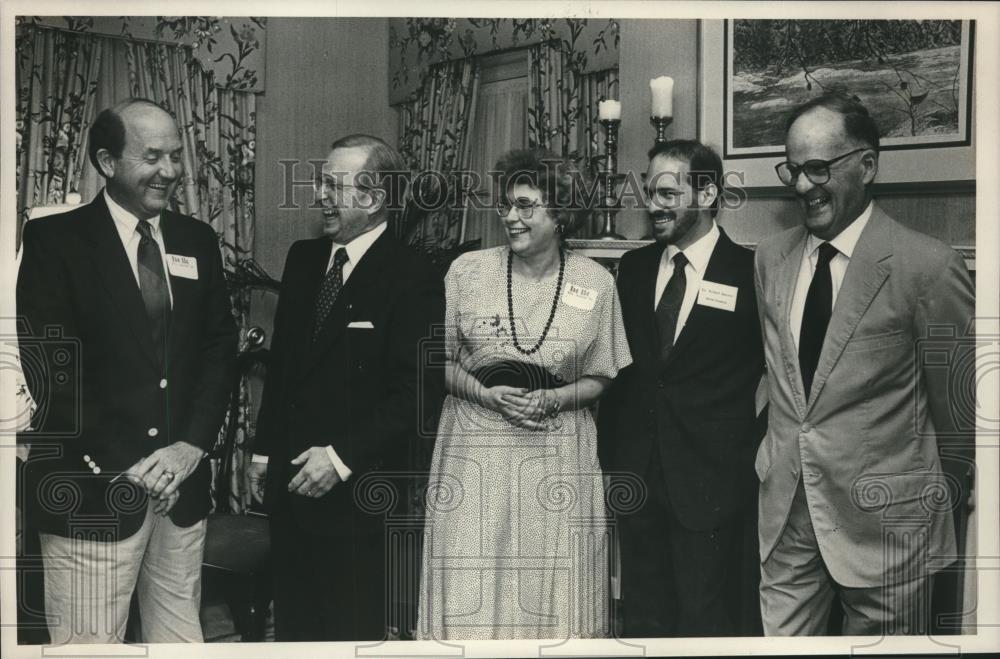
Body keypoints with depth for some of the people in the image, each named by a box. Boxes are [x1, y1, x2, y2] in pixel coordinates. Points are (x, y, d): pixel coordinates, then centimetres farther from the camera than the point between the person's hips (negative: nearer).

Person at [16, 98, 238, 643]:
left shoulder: (197, 241, 11)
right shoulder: (53, 240, -4)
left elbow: (220, 346, 8)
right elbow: (47, 365, -9)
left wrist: (193, 443, -6)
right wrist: (118, 467, -12)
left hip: (182, 483, 4)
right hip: (90, 493, -4)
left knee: (180, 636, 12)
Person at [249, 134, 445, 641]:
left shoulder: (413, 278, -12)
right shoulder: (303, 258, 8)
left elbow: (417, 389, -15)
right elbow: (280, 361, 14)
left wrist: (343, 456, -18)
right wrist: (264, 449, 12)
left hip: (356, 490, -6)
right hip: (289, 479, 6)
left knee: (353, 628, 9)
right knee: (292, 622, 16)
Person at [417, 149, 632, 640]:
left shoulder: (596, 282, 0)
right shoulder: (467, 271, 0)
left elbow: (599, 378, 6)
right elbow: (440, 360, 5)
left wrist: (552, 399, -12)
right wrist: (485, 393, -12)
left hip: (558, 456, 0)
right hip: (475, 451, 0)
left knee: (552, 595, 6)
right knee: (469, 594, 2)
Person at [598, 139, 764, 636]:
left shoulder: (753, 272, -7)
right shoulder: (633, 267, 8)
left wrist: (751, 443, -7)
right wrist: (609, 455, 5)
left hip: (710, 479, -4)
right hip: (634, 470, 5)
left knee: (705, 621, 7)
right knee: (642, 617, 15)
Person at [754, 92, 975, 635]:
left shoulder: (925, 266, -14)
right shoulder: (771, 257, 4)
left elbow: (955, 406, -4)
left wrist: (935, 501, 6)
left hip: (884, 519, -4)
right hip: (785, 513, 5)